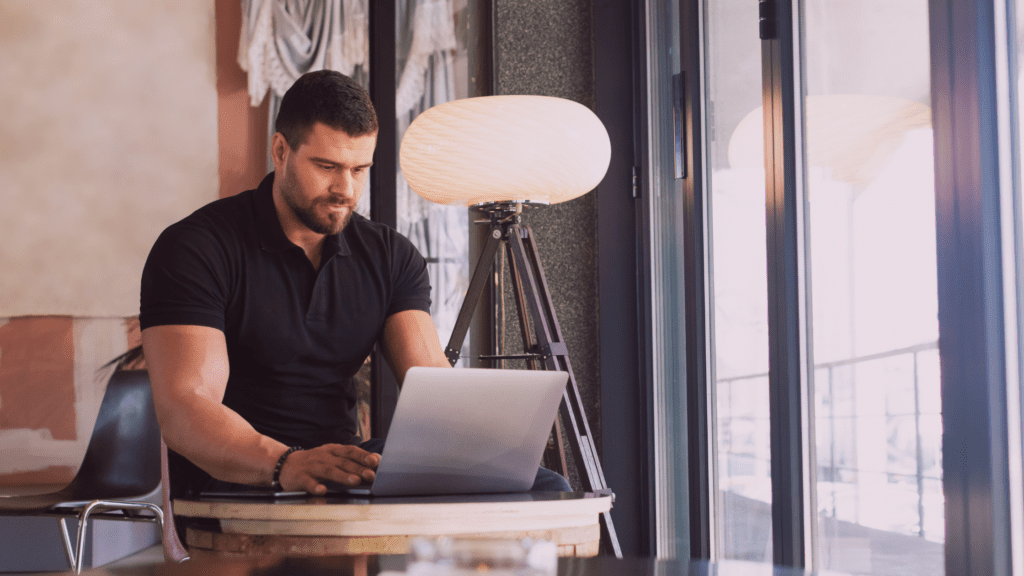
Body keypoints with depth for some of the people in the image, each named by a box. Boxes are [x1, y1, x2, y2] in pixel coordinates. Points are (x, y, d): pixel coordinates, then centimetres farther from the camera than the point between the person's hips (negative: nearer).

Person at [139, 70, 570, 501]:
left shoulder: (389, 256, 12)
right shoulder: (193, 250, -7)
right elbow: (185, 409, -19)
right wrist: (283, 464, -39)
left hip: (348, 471, 7)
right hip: (236, 484, -7)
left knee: (546, 489, -11)